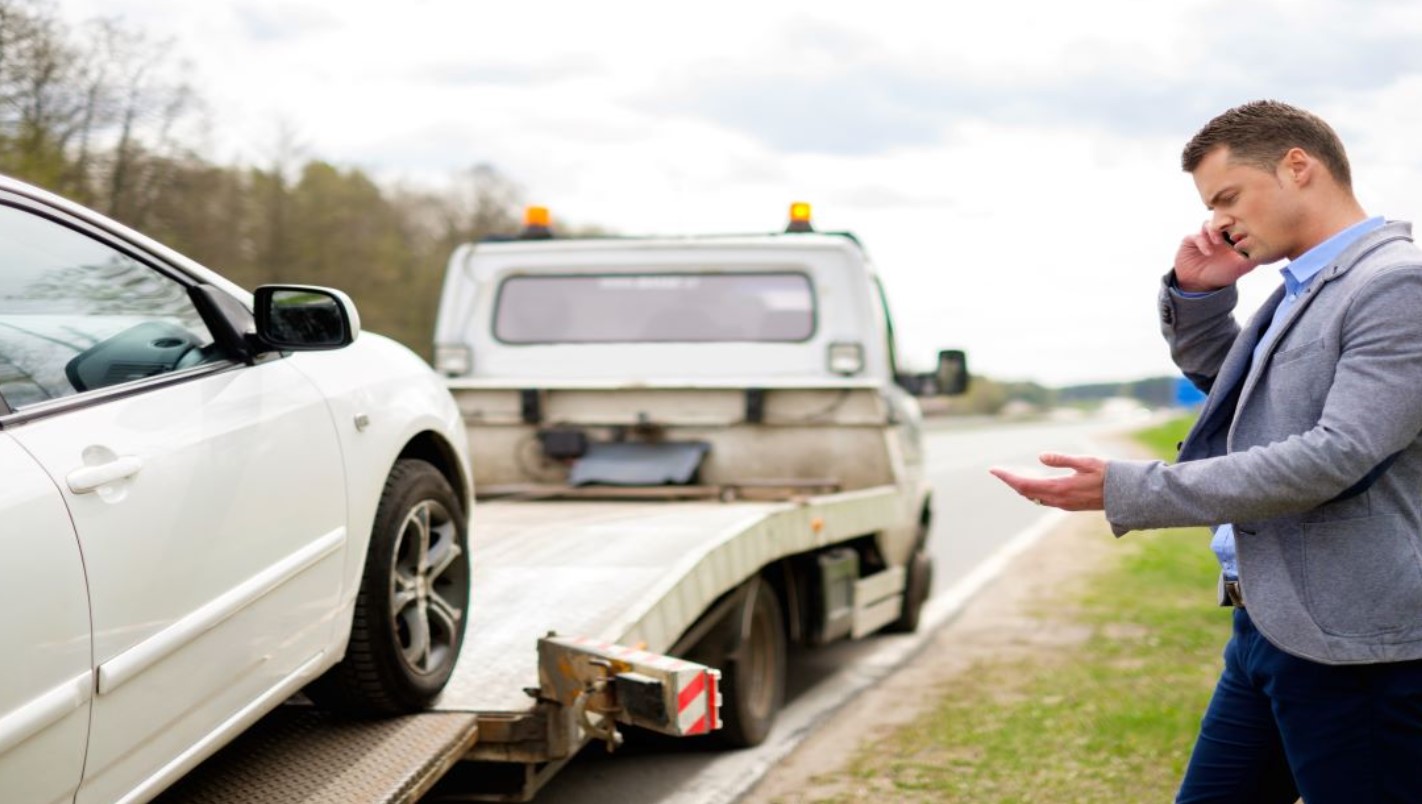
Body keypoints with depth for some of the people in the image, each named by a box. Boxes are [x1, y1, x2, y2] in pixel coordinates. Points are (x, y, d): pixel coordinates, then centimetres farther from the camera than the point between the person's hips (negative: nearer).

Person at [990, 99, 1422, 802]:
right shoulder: (1302, 292, 15)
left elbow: (1334, 456, -23)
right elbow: (1220, 378, 33)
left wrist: (1127, 491, -21)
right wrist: (1196, 294, 10)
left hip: (1355, 645, -9)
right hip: (1267, 628, 9)